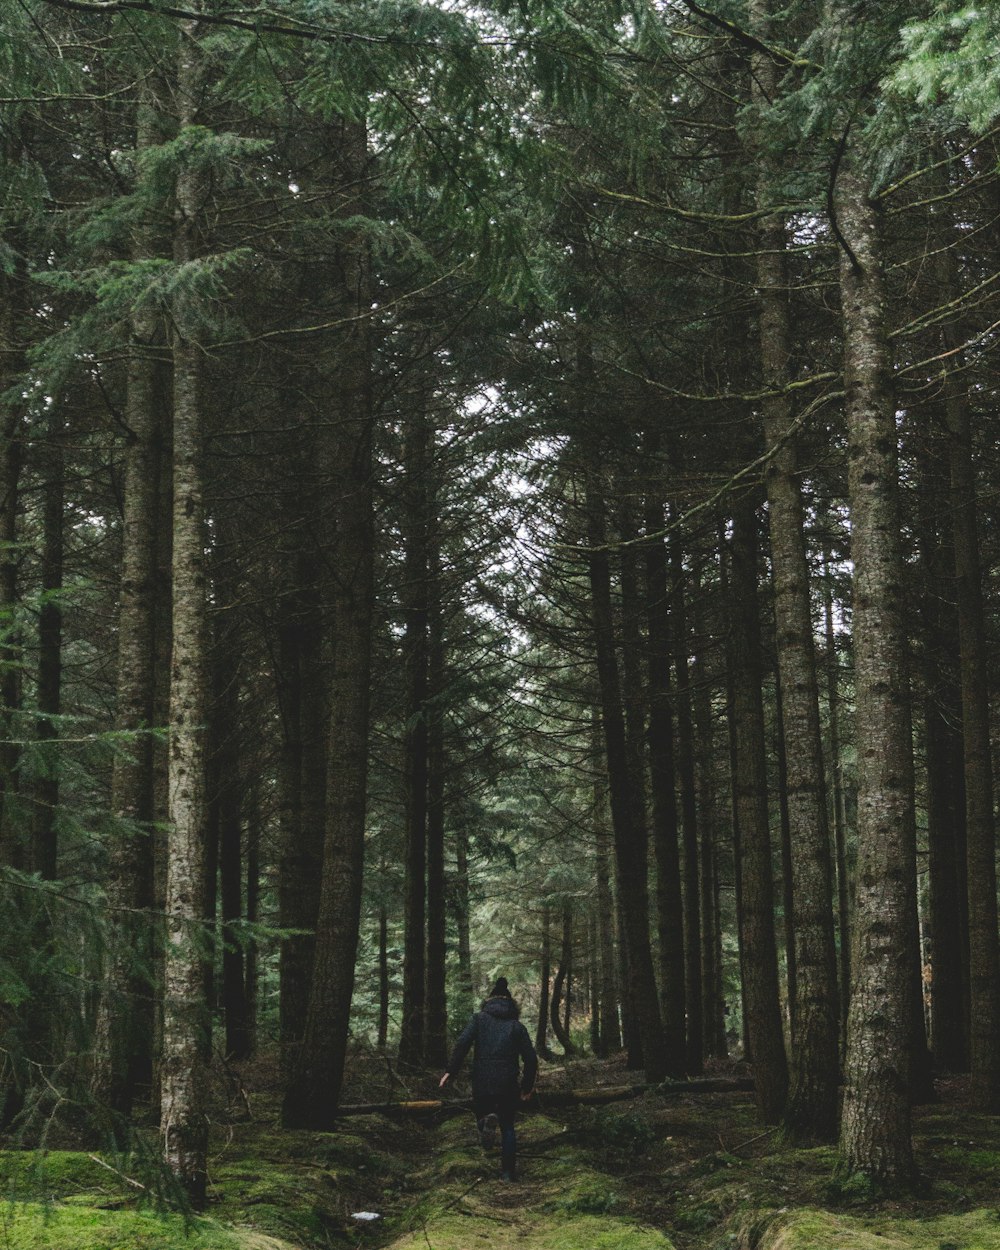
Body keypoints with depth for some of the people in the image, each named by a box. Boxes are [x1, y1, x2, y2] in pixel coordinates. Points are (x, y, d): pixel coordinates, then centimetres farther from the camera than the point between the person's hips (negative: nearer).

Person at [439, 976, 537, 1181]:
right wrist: (527, 1086, 14)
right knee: (507, 1127, 16)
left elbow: (462, 1043, -10)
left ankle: (486, 1121, -14)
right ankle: (508, 1172, 9)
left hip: (482, 1082, -1)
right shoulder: (517, 1026, 9)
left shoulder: (479, 1018, 6)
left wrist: (450, 1071, -7)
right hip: (508, 1084, 1)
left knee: (481, 1109, 22)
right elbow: (531, 1059, 2)